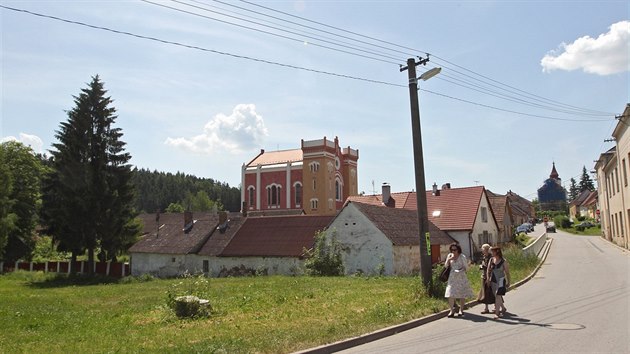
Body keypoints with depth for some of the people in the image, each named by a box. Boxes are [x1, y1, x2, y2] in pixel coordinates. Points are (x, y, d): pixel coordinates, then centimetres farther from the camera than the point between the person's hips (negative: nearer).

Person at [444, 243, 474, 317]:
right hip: (452, 277, 2)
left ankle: (461, 310, 14)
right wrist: (449, 259, -12)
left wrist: (461, 270, -21)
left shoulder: (462, 257, -5)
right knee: (451, 294, -5)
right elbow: (446, 265, 4)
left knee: (462, 294, 3)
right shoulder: (450, 256, 5)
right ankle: (452, 310, 2)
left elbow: (466, 267, -2)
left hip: (461, 277, -2)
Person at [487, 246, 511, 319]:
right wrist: (488, 278, -6)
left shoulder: (503, 261, -9)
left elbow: (507, 272, -2)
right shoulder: (491, 260, 3)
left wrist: (508, 282, 2)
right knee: (496, 296, 14)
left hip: (501, 280, -5)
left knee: (498, 296, -13)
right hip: (493, 280, 5)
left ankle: (497, 313, -12)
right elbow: (488, 270, 7)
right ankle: (503, 308, 37)